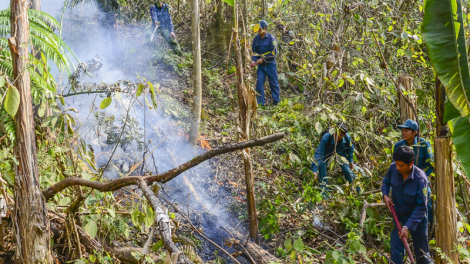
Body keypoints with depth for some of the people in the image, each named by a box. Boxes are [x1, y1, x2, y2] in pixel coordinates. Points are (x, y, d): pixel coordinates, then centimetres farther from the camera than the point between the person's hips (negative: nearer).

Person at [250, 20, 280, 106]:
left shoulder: (271, 38, -8)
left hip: (270, 64, -3)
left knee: (274, 83, 5)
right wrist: (254, 60, -6)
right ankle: (261, 102, -2)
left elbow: (274, 52, -11)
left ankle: (276, 101, 20)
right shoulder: (256, 39, 6)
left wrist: (263, 59, -15)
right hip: (261, 65, 4)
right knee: (259, 81, -8)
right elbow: (254, 51, 13)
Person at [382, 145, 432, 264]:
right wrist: (385, 195, -10)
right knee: (396, 251, 4)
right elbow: (386, 181, 9)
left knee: (421, 253, 10)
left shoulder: (420, 179, -29)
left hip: (417, 217, -3)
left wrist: (407, 227, -30)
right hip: (399, 215, 3)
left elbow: (421, 207, -24)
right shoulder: (393, 168, -16)